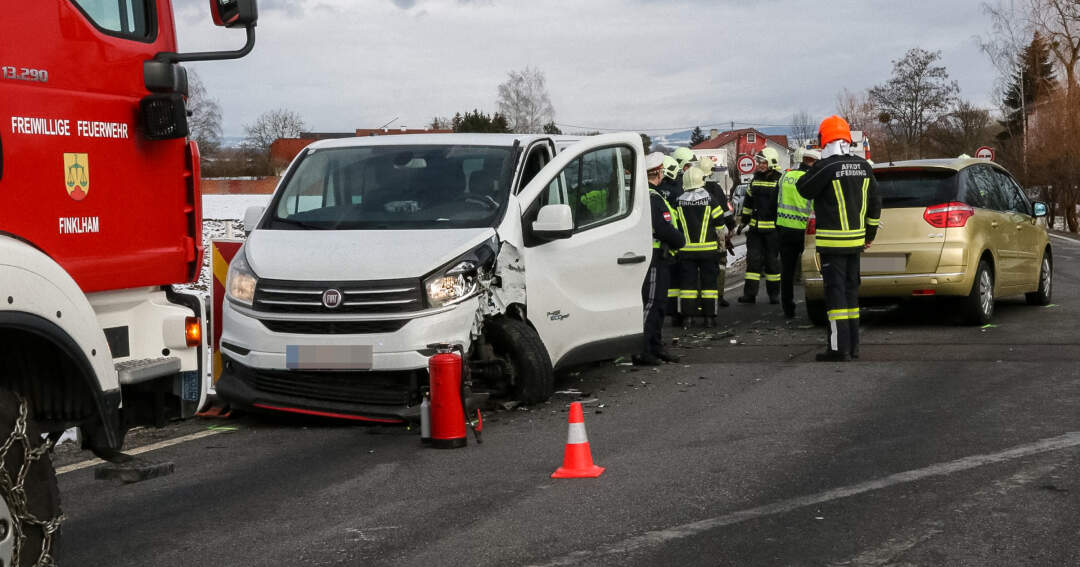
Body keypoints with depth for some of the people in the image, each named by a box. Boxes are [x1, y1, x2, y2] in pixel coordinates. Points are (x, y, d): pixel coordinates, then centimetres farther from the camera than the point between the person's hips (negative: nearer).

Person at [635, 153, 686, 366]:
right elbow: (665, 230, -23)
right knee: (651, 303, -9)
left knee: (658, 304, 16)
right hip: (656, 258, -10)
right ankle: (641, 351, -9)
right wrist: (681, 241, -5)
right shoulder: (653, 199, -18)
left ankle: (656, 347, 24)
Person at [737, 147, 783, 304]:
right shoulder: (755, 180, 13)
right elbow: (748, 202, 22)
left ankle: (774, 293, 13)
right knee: (753, 259, 1)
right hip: (755, 227, 5)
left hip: (773, 228, -5)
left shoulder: (780, 181, -6)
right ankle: (750, 293, 2)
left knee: (772, 260, 3)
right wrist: (744, 221, 20)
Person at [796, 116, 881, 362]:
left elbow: (804, 189, -3)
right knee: (851, 290, 14)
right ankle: (853, 346, 19)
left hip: (832, 241, -7)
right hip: (855, 240, 7)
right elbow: (875, 203, 14)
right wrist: (869, 234, 23)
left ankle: (839, 348, -7)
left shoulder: (826, 167, -16)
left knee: (835, 291, -5)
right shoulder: (863, 167, 7)